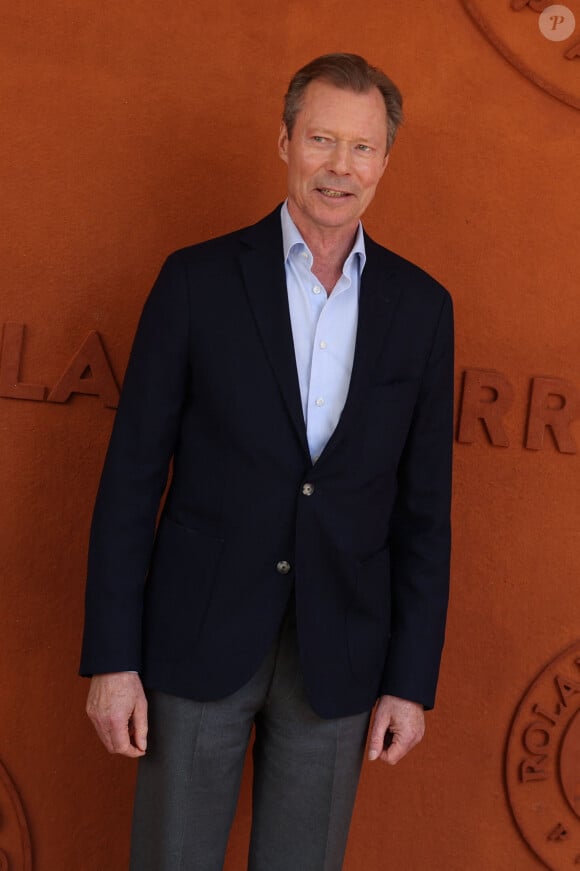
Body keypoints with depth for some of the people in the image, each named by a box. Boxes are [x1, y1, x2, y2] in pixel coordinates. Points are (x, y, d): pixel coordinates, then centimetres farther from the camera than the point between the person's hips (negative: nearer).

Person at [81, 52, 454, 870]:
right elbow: (132, 474, -4)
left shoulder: (422, 306, 1)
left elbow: (423, 505, 3)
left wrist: (412, 680, 1)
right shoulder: (198, 280, -5)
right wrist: (110, 656, -7)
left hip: (339, 655, 2)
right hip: (199, 639, -1)